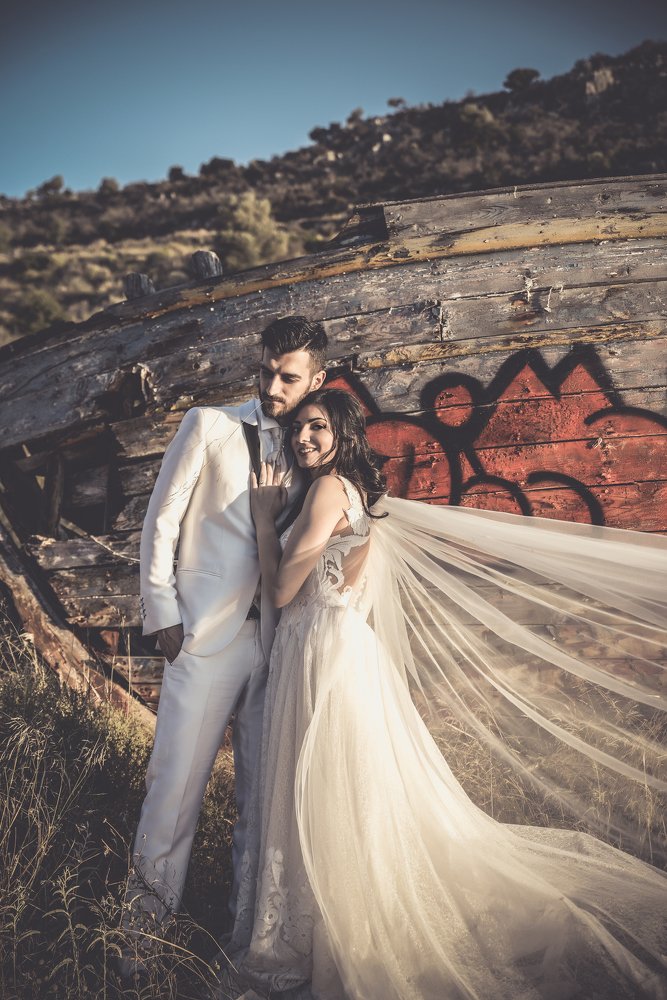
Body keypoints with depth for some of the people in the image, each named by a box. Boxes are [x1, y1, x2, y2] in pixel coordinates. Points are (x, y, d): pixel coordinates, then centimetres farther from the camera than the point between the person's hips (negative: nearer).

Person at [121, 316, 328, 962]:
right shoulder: (209, 426, 0)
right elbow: (161, 521, -1)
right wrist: (161, 613, -4)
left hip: (275, 635, 4)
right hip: (207, 634, -3)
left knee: (262, 778, 13)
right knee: (178, 775, 2)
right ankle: (151, 903, 23)